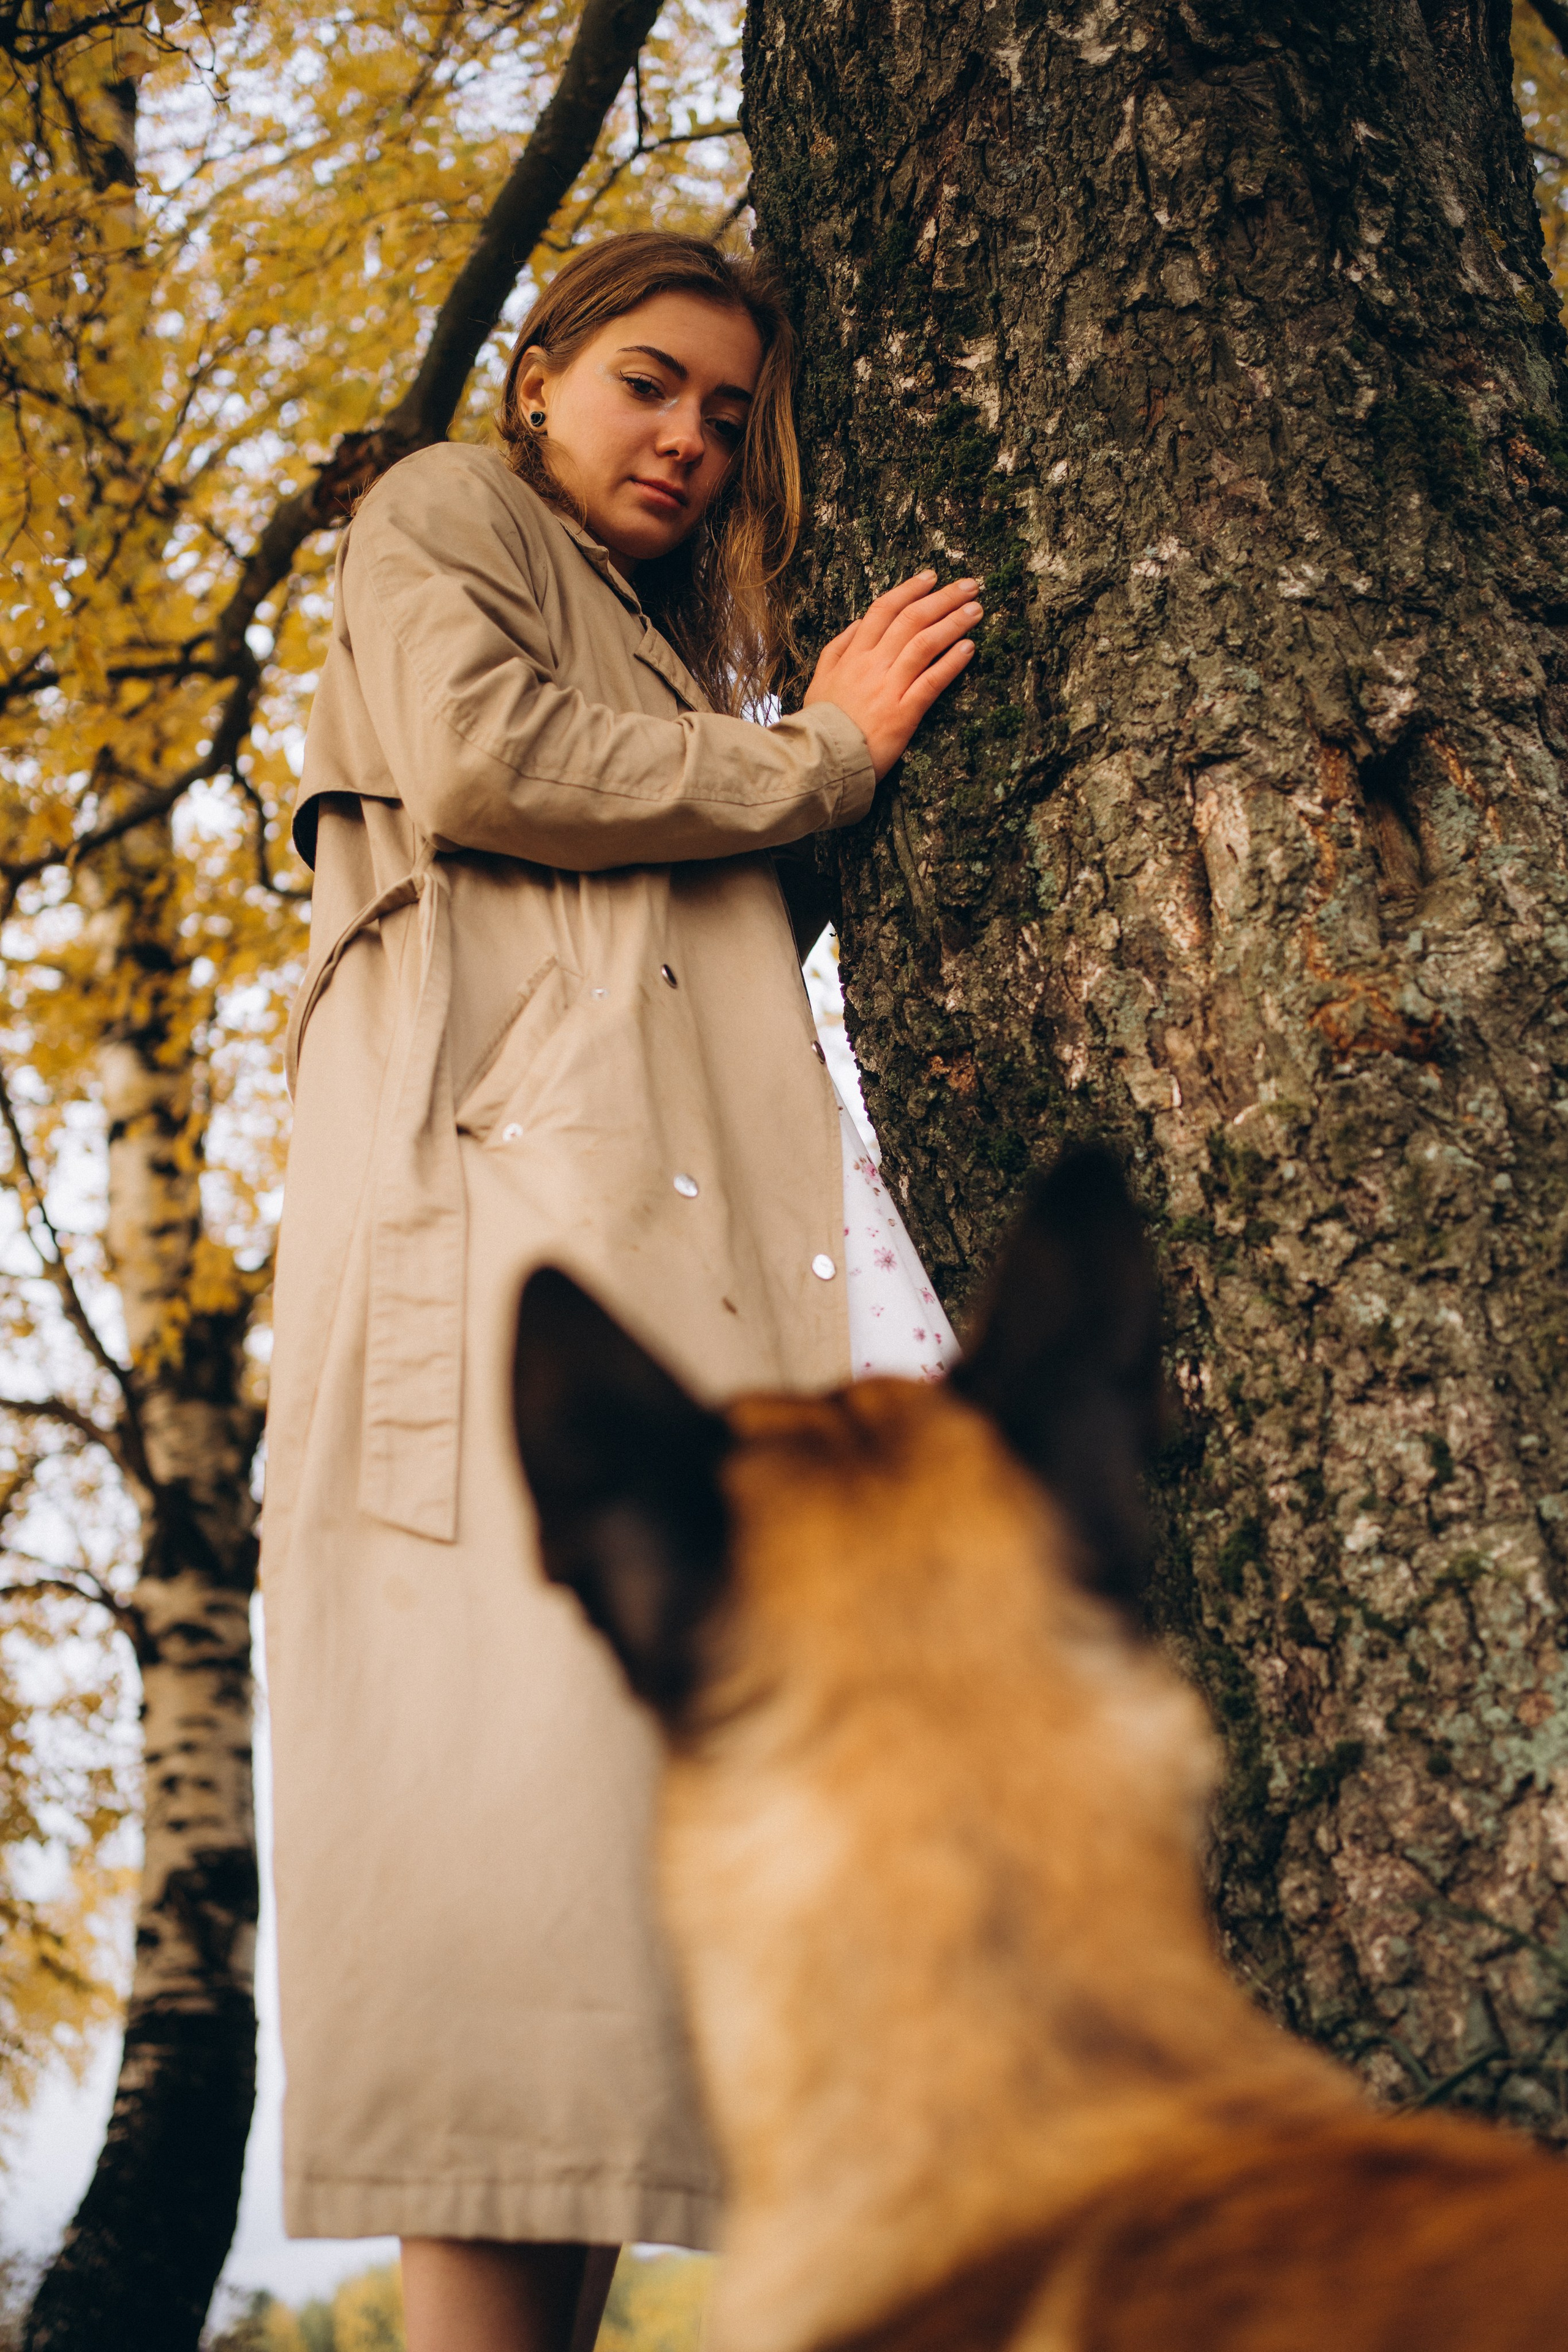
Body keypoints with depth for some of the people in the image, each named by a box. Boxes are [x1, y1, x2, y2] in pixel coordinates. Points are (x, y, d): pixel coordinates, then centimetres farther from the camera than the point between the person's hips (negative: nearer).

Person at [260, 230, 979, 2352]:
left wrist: (834, 744, 20)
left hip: (677, 1229, 7)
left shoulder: (670, 653, 38)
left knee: (642, 1761, -8)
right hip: (507, 1164, -7)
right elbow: (480, 755, -4)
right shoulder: (444, 514, 17)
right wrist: (814, 756, 5)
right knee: (529, 1728, -22)